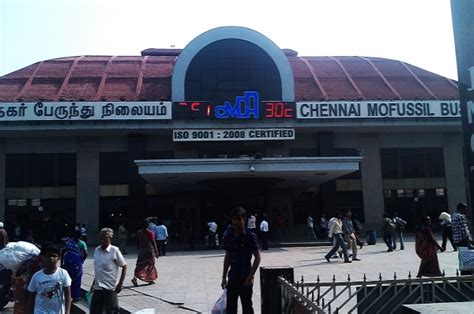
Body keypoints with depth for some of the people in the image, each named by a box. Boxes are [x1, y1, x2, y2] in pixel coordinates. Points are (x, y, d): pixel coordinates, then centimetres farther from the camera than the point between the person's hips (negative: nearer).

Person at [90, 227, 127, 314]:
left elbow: (124, 266, -6)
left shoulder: (114, 250, -11)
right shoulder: (96, 250, 7)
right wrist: (94, 283, 18)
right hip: (97, 288, 6)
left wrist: (120, 284, -10)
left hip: (110, 288, -6)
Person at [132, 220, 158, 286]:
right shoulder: (150, 233, -11)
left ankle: (135, 277, -17)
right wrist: (156, 251, -2)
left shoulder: (139, 232, 2)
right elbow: (153, 242, -9)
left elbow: (137, 242, 8)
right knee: (150, 265, 9)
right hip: (149, 250, -4)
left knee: (140, 265, 4)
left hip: (141, 251, 4)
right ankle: (150, 280, 17)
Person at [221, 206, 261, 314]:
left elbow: (257, 257, -8)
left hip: (245, 279, -5)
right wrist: (224, 277, 11)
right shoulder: (229, 236, 4)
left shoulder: (250, 236, -10)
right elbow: (227, 257, 12)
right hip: (232, 278, 5)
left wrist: (250, 276, -12)